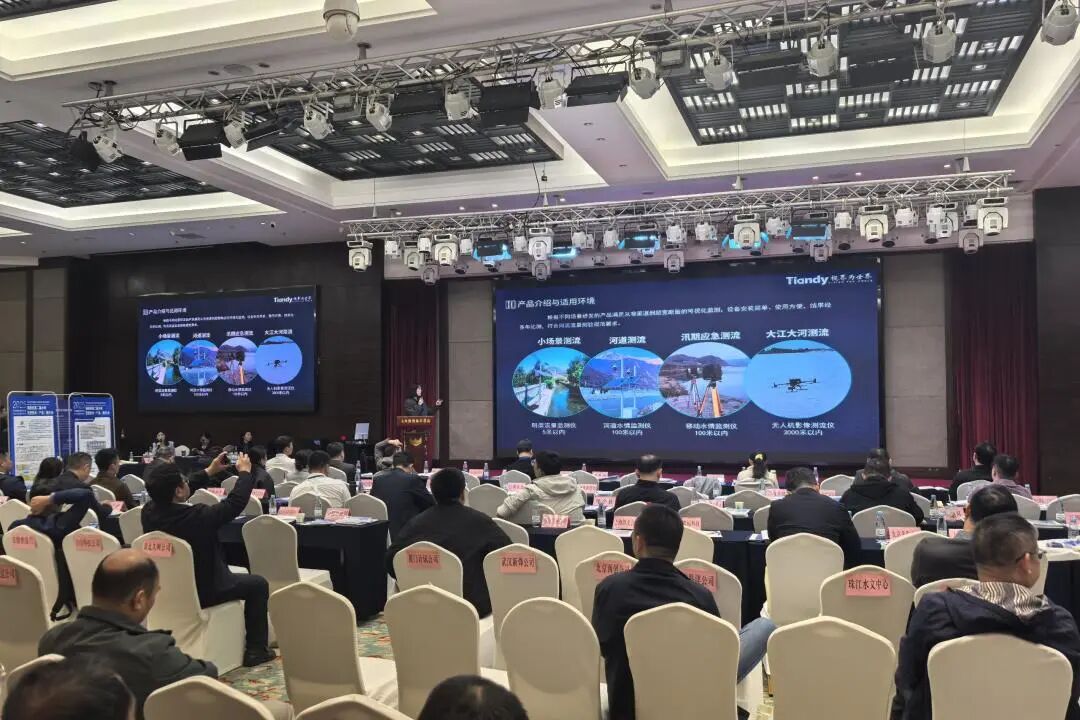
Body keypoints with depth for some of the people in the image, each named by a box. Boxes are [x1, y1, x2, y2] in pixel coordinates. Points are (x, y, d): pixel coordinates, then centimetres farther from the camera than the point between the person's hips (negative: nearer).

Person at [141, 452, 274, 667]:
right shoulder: (197, 516, -32)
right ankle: (256, 650, 15)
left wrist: (209, 471, 13)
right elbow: (236, 502, -18)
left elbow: (171, 495, 9)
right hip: (201, 591, -7)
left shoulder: (149, 511, -12)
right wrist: (245, 472, -1)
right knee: (258, 584, 13)